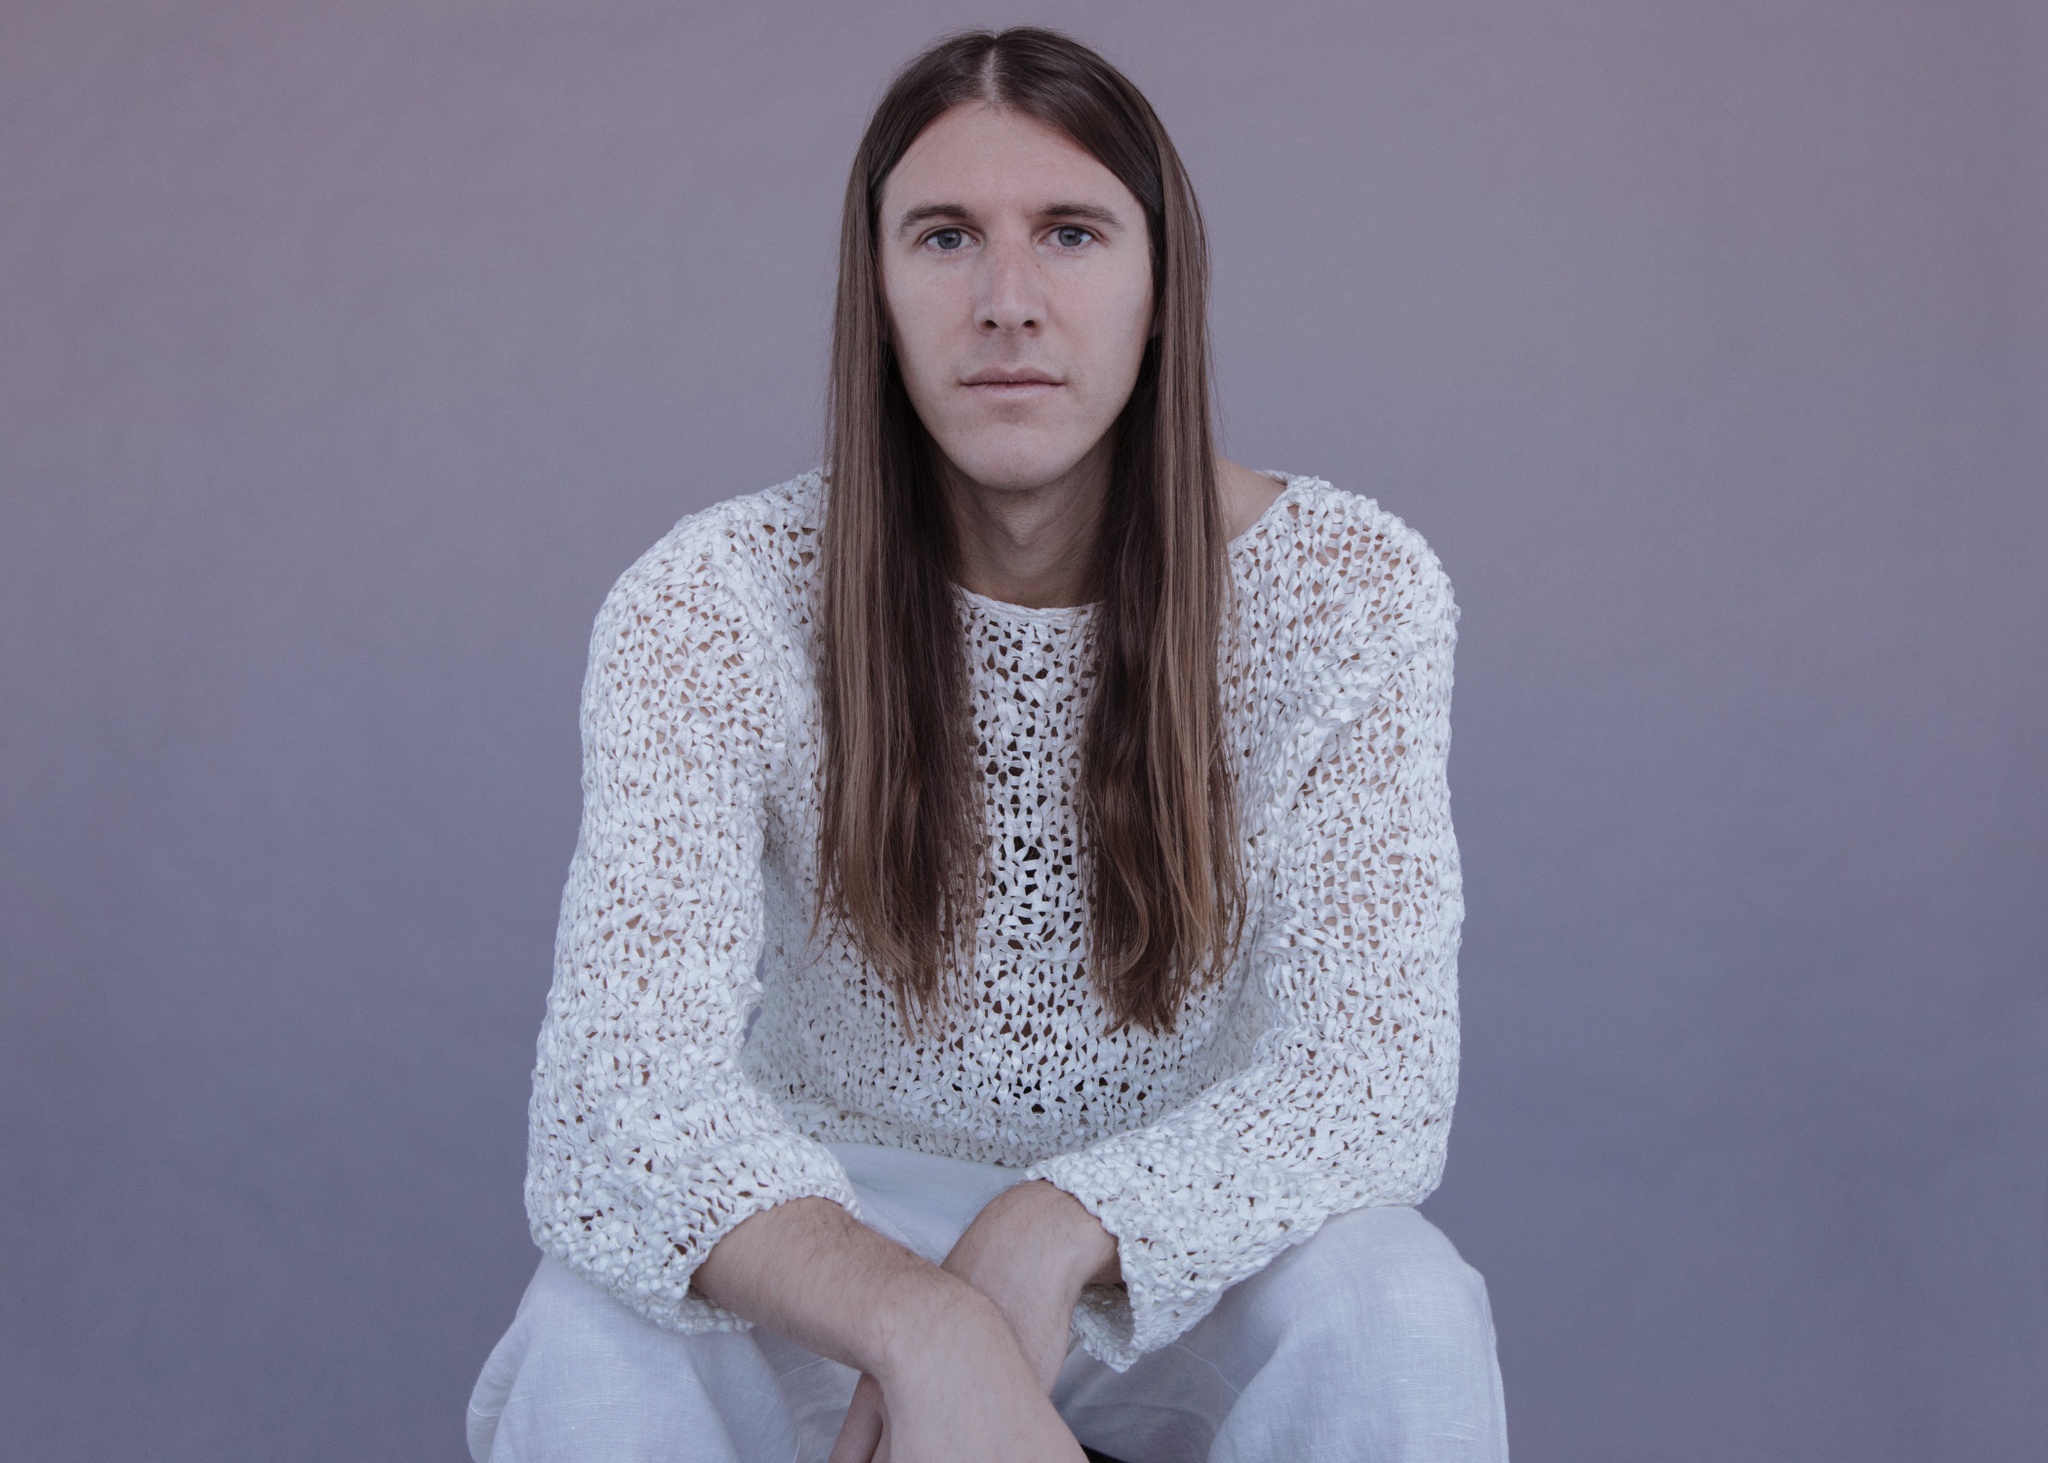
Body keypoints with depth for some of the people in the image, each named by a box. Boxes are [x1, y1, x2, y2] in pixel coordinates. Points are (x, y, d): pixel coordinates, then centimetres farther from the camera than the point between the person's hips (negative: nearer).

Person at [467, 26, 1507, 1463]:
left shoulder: (1345, 590, -15)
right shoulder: (711, 607, -18)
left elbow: (1371, 1074, -20)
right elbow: (625, 1086, -29)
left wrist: (1056, 1232, -39)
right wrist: (926, 1329, -47)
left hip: (1186, 1244, 1)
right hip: (832, 1225, 0)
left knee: (1399, 1319, -31)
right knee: (595, 1347, -31)